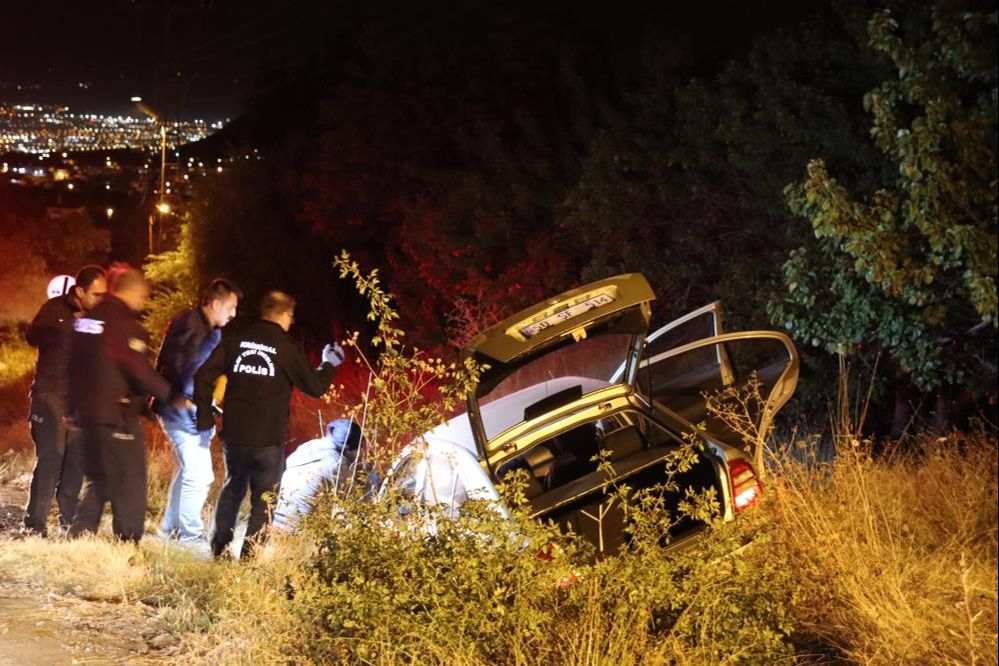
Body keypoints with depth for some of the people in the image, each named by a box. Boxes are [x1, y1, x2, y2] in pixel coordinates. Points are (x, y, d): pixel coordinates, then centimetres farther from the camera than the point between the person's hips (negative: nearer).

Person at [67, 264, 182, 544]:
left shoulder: (87, 319, 11)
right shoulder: (124, 324, -15)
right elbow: (140, 371, -18)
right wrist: (171, 395, -9)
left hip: (86, 412, 8)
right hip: (117, 414, -8)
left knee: (98, 480, 18)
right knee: (129, 483, -2)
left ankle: (78, 537, 14)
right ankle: (128, 542, -2)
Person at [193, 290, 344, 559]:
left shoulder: (236, 341, 2)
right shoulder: (288, 348, -8)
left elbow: (203, 376, -2)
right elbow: (315, 386, 2)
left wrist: (205, 416, 7)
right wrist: (330, 364, 20)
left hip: (234, 435, 5)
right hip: (268, 441, -4)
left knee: (232, 489, 23)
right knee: (263, 500, 6)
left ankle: (219, 549, 26)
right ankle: (249, 555, 3)